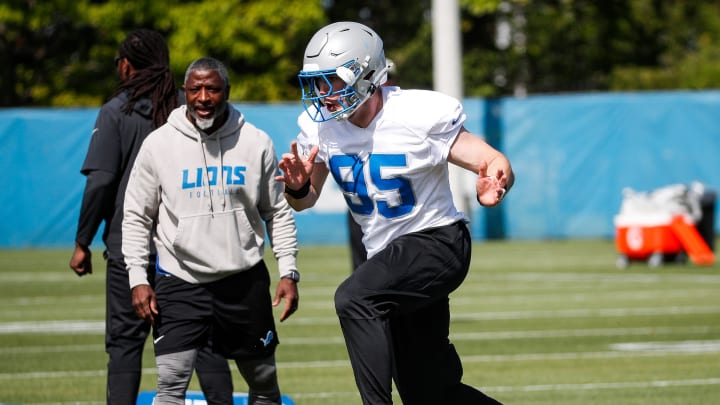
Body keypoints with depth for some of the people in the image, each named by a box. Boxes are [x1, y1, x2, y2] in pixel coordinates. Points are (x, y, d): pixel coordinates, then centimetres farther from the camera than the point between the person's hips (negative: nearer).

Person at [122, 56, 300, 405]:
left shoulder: (255, 143, 0)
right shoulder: (158, 144, -3)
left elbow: (278, 213, 8)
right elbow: (137, 218, 3)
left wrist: (288, 272, 0)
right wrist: (138, 279, -5)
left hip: (245, 281, 2)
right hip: (181, 283, -2)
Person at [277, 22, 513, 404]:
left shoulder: (419, 115, -22)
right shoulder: (319, 125, -5)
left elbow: (498, 165, -20)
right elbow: (305, 200, 6)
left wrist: (492, 186, -44)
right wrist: (297, 187, -18)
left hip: (436, 242, -7)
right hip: (388, 256, 7)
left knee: (353, 298, -33)